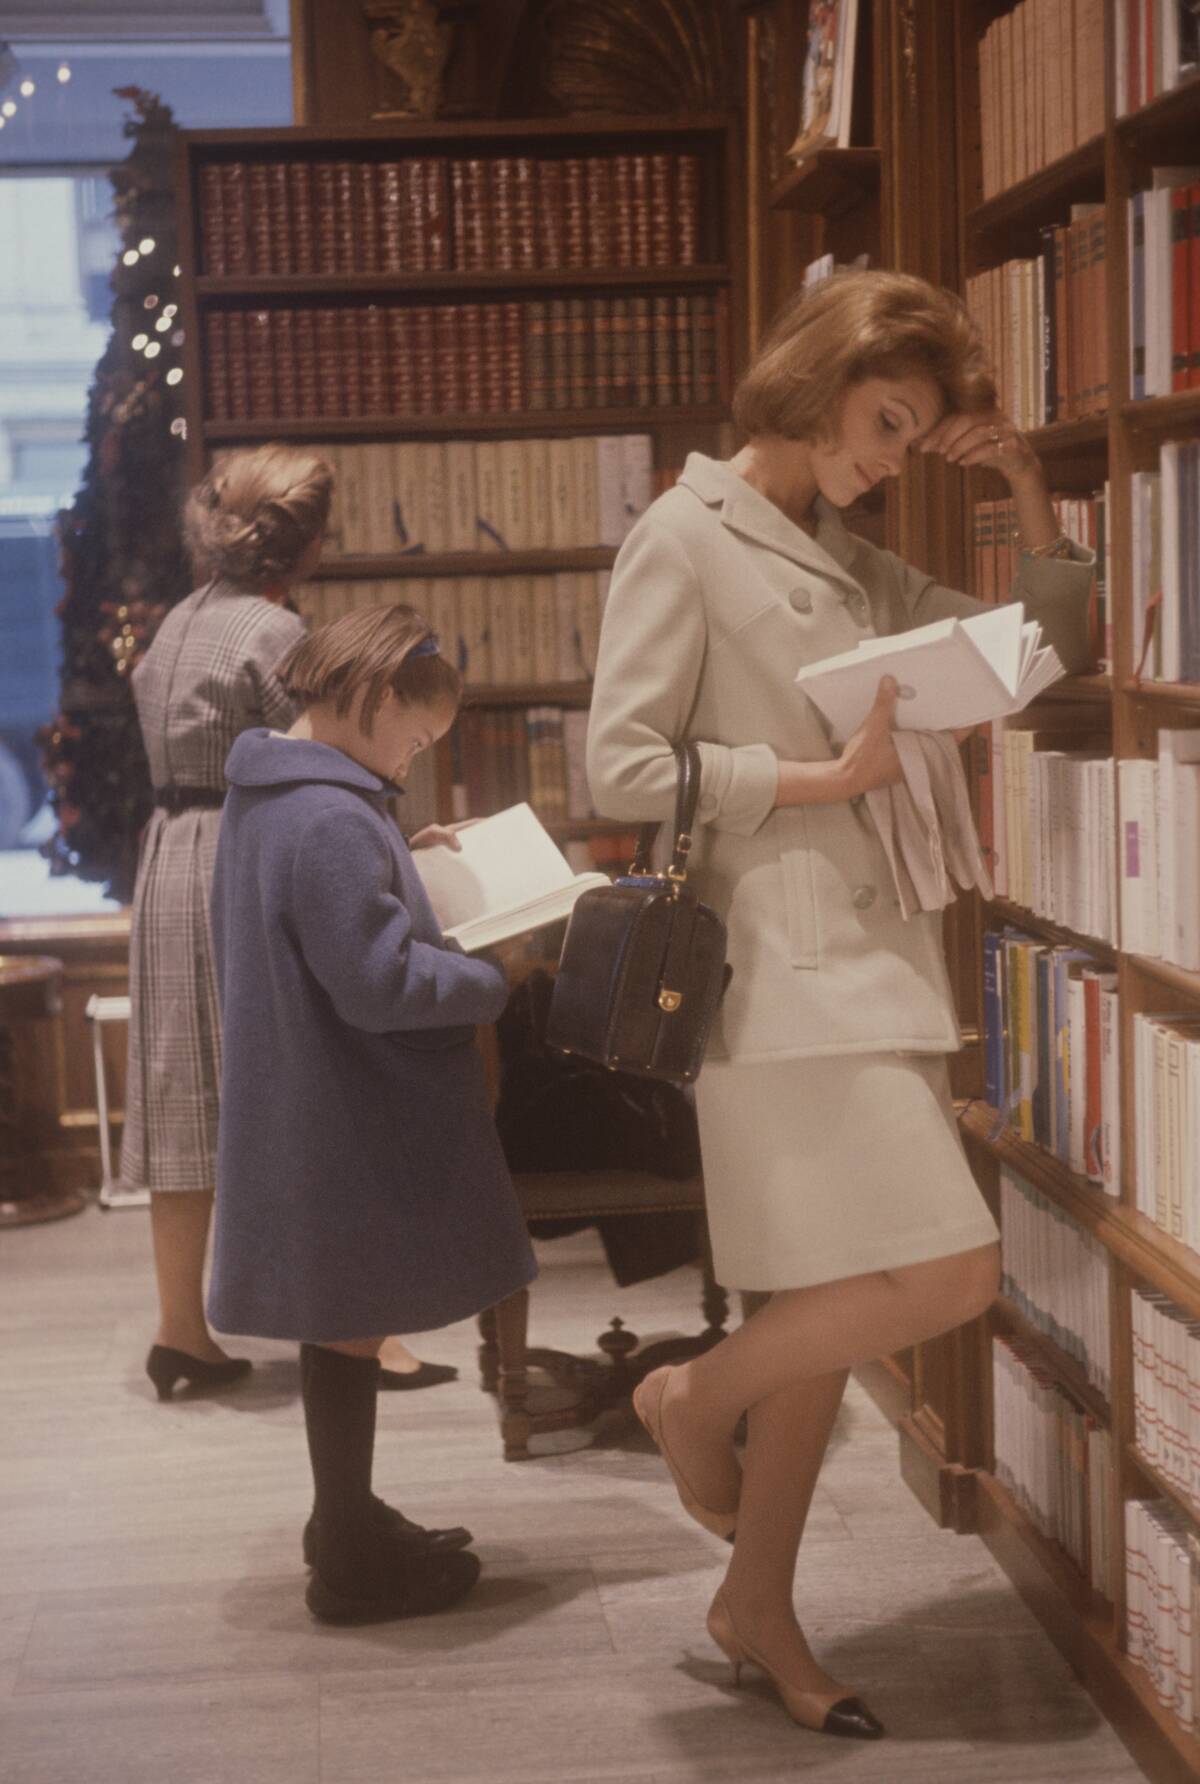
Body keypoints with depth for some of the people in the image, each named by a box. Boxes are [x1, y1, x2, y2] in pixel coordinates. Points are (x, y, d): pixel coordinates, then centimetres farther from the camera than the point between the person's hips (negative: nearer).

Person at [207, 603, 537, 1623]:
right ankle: (354, 1564, 14)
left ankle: (346, 1520, 33)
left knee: (340, 1325, 19)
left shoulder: (262, 798, 9)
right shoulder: (334, 822, -23)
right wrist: (500, 982, -15)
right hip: (352, 1125, -10)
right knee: (351, 1325, 2)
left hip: (307, 1109, 10)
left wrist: (405, 870, 10)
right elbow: (378, 982, -26)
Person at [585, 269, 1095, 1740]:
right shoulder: (687, 538, -5)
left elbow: (1043, 652, 21)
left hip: (871, 957, 8)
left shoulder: (854, 566, 17)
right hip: (781, 967, -8)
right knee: (946, 1277, -15)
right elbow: (621, 767, -13)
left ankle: (758, 1606, 26)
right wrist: (828, 774, -13)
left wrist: (1029, 495, 8)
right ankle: (695, 1397, 10)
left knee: (832, 1310, 12)